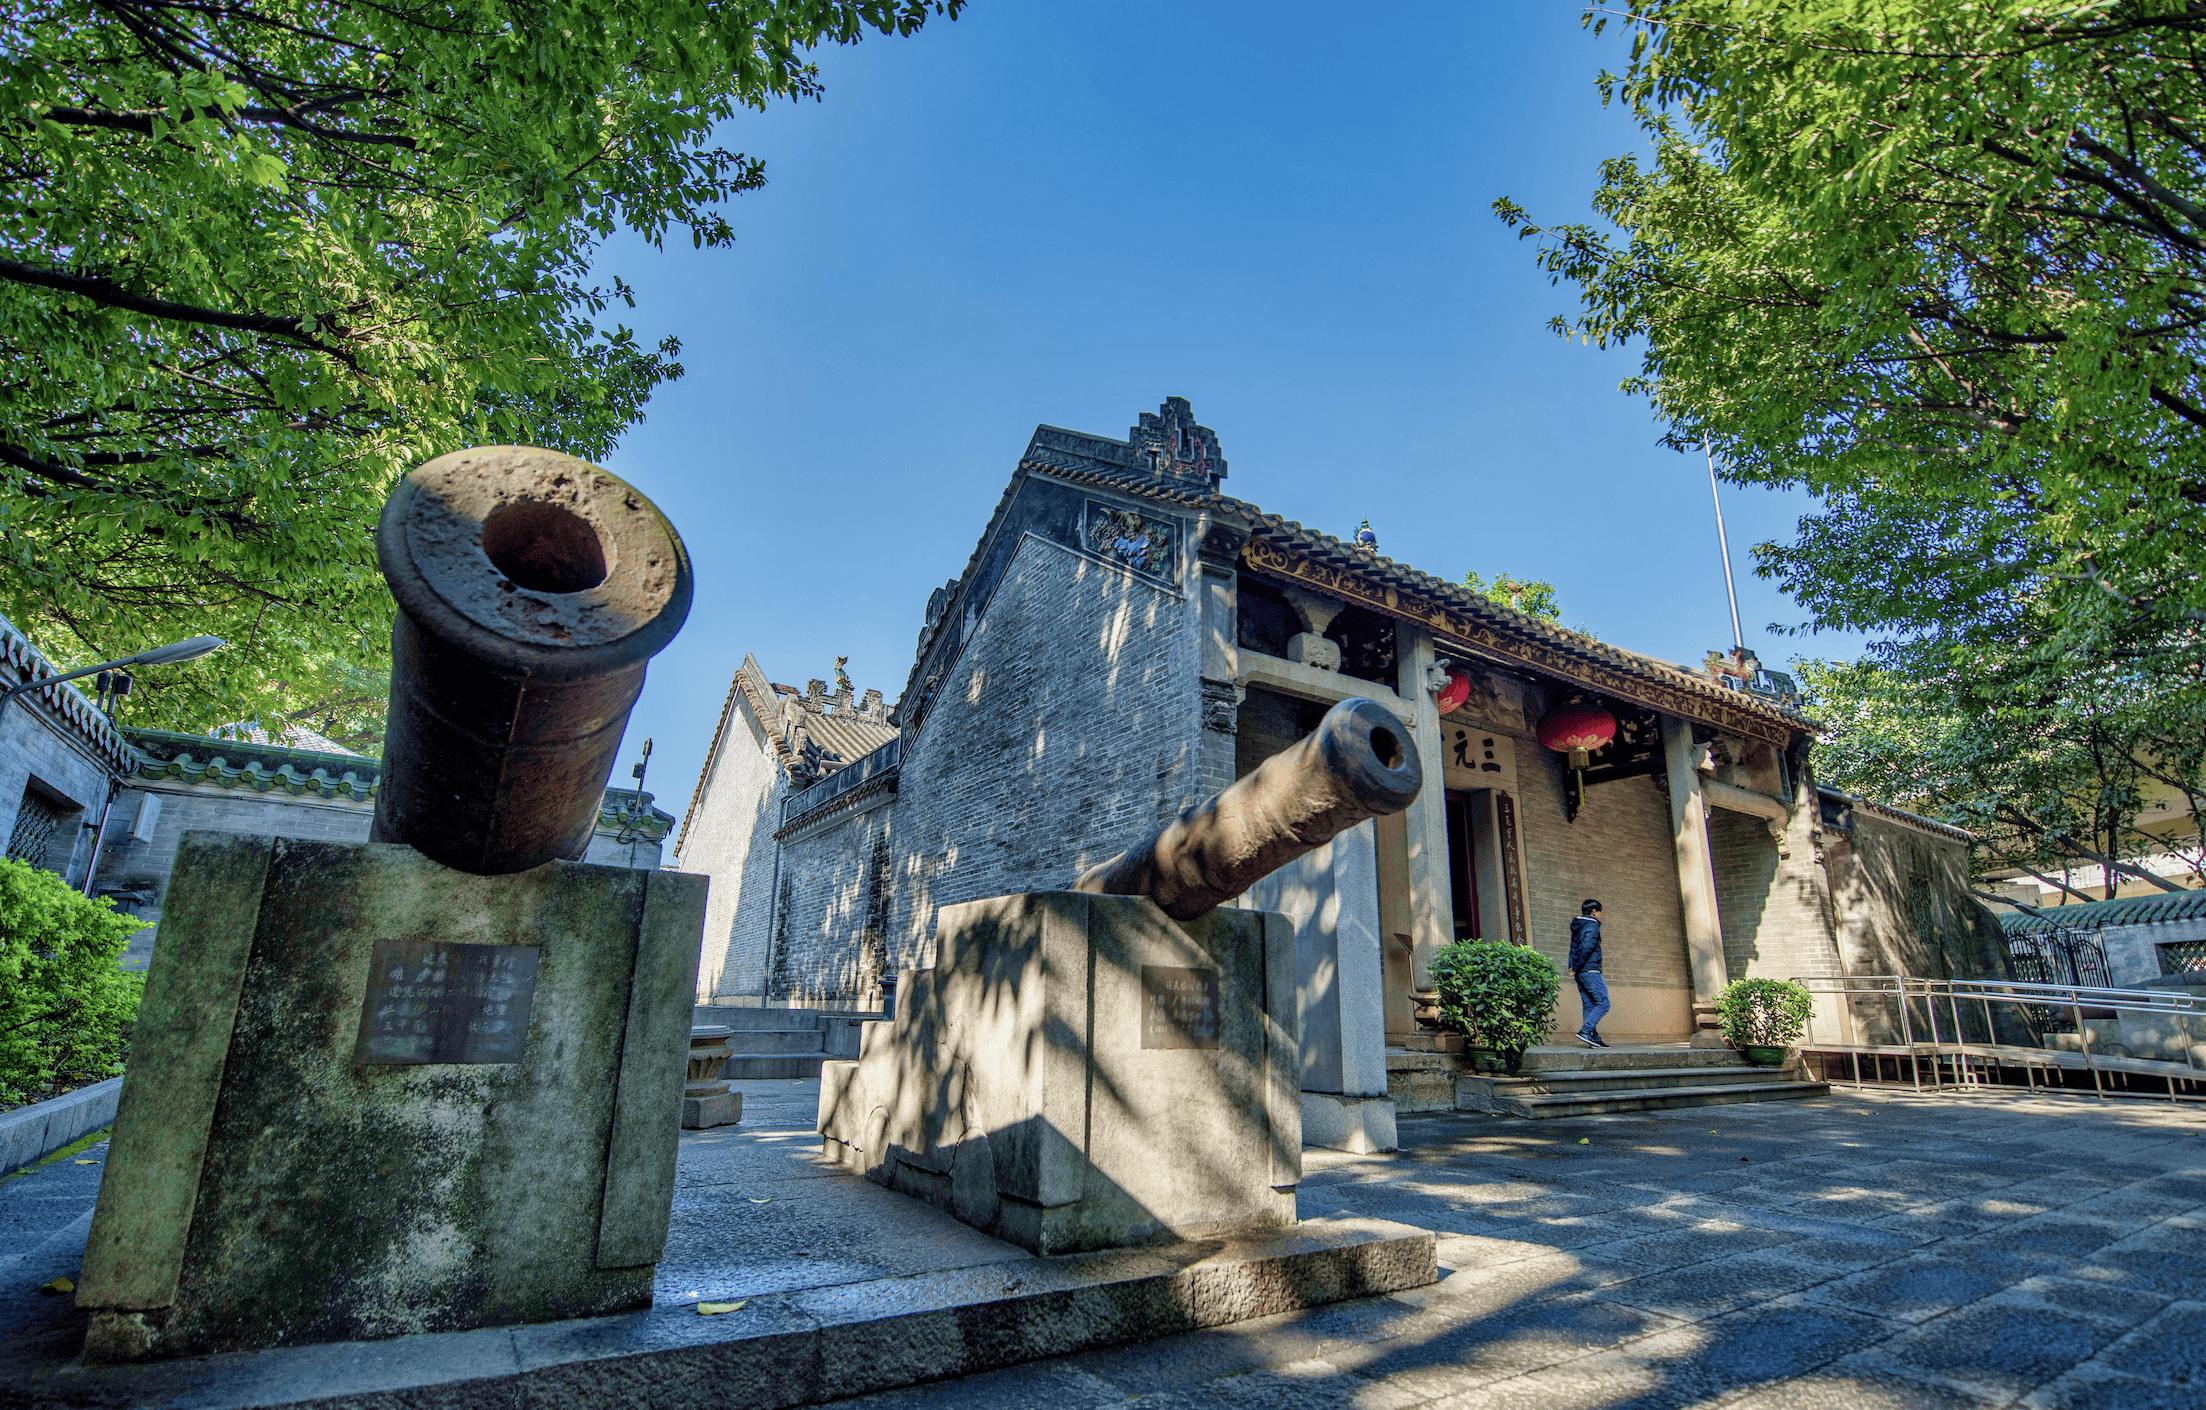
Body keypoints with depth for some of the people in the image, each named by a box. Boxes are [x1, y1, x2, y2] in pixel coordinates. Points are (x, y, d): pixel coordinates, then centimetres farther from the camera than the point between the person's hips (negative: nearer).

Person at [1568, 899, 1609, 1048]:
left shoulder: (1577, 927, 20)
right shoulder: (1592, 926, -9)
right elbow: (1586, 948, -20)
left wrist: (1574, 968, 9)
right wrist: (1576, 968, -15)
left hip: (1580, 973, 9)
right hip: (1590, 970, -9)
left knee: (1589, 1005, 7)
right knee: (1603, 1004, -6)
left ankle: (1594, 1037, 4)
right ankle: (1585, 1031, -16)